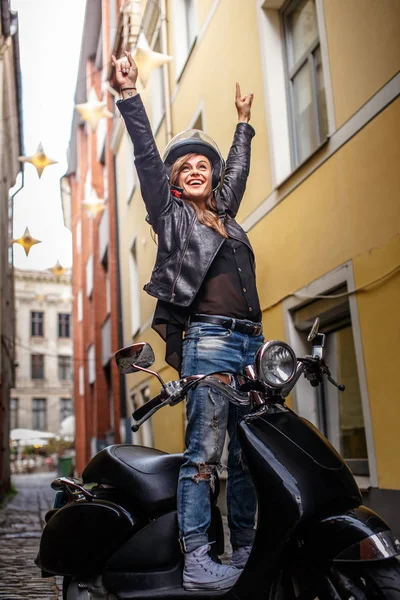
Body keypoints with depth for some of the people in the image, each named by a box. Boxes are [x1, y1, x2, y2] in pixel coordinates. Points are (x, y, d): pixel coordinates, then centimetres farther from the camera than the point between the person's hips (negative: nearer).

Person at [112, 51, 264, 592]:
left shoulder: (223, 211, 25)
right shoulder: (170, 212, 11)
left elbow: (237, 167, 40)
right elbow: (147, 155, 2)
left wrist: (243, 121, 50)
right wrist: (130, 94, -2)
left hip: (252, 342, 7)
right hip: (209, 339, -6)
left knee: (247, 454, 6)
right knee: (204, 451, -11)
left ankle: (246, 552, 14)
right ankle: (196, 562, -8)